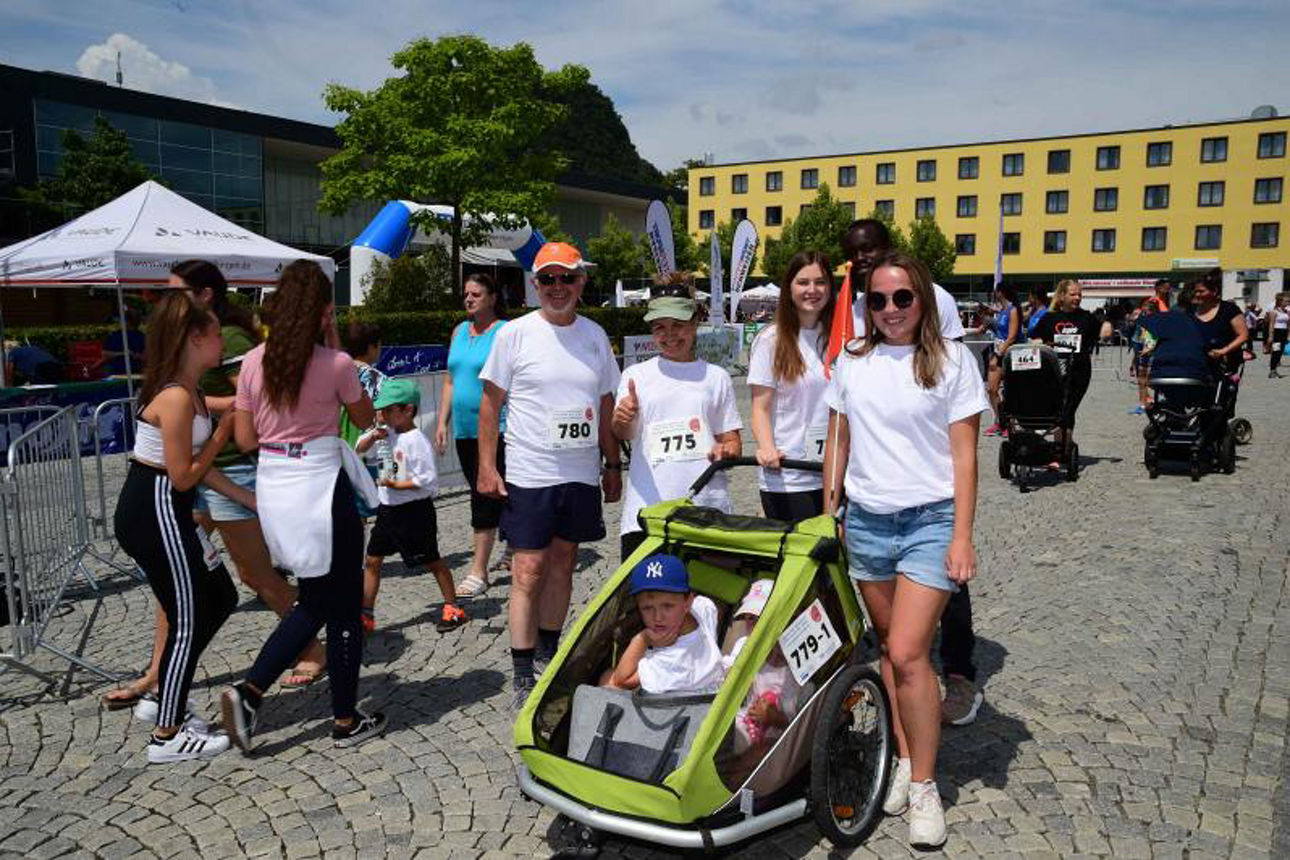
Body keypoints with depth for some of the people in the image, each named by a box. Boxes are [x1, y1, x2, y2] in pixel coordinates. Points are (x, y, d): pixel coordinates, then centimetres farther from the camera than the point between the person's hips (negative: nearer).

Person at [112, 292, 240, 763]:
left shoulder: (186, 392, 10)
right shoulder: (176, 397, -21)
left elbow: (194, 467, 16)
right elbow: (183, 477, -19)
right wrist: (222, 434, -8)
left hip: (163, 513, 10)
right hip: (156, 515, -10)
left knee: (220, 598, 17)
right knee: (188, 621, 0)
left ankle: (166, 698, 29)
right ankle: (166, 737, 14)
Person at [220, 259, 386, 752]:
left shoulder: (254, 361, 2)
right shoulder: (336, 364, -10)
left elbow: (245, 440, 5)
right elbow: (364, 418, 8)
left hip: (272, 486, 6)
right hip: (321, 485, -5)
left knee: (314, 602, 21)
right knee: (344, 606, 9)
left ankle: (250, 691, 10)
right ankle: (346, 721, 19)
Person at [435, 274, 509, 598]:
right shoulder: (459, 331, 14)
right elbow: (450, 380, 18)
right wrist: (442, 422, 13)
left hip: (495, 429, -7)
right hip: (464, 431, 7)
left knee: (485, 496, -8)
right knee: (494, 496, 14)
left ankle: (478, 572, -3)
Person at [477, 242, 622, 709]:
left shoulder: (595, 335, 8)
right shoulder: (516, 333, -4)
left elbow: (606, 405, 14)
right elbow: (491, 402, -1)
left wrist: (613, 465, 14)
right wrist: (487, 466, -7)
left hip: (582, 475, 4)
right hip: (529, 474, -4)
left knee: (563, 564, 13)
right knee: (529, 573, -3)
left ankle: (550, 649, 29)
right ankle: (523, 675, 6)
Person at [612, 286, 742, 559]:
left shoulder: (716, 376, 12)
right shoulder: (636, 375, 10)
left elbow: (731, 439, 15)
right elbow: (622, 434, -3)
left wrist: (727, 451, -9)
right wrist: (622, 420, -27)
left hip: (706, 507, 1)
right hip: (647, 504, -1)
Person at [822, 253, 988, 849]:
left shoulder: (952, 360, -3)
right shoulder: (851, 362, 7)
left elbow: (963, 455, -4)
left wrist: (962, 536, -10)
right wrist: (828, 514, 11)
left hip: (929, 521, -4)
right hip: (865, 520, 4)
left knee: (908, 654, -10)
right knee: (888, 648, 11)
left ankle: (924, 786, 6)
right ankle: (904, 758, 27)